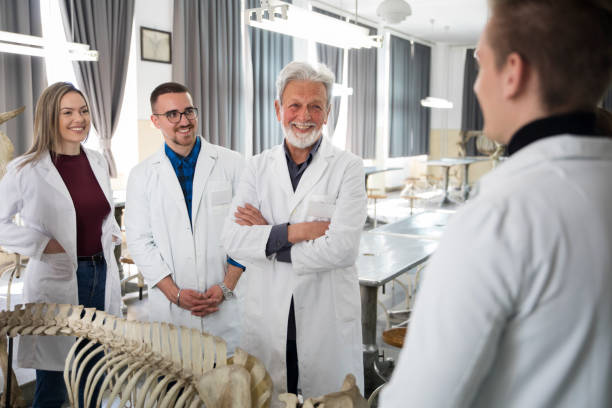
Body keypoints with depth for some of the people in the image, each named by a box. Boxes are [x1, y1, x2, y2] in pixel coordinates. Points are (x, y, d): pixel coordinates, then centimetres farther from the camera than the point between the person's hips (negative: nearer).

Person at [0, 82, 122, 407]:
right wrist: (41, 244, -13)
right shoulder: (27, 169, -8)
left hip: (101, 274, 5)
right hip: (56, 280, -5)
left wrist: (112, 235, 6)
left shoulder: (98, 162, 7)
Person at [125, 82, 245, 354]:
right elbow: (139, 242, 2)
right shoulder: (142, 175, 5)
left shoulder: (232, 163, 2)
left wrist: (226, 287, -7)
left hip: (226, 304, 0)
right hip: (169, 308, 1)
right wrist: (175, 293, -7)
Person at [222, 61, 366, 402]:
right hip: (267, 314, 3)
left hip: (328, 318, -2)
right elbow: (233, 240, -6)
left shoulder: (348, 167, -5)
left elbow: (343, 248, -17)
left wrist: (268, 236, -10)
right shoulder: (259, 167, 4)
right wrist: (294, 231, -18)